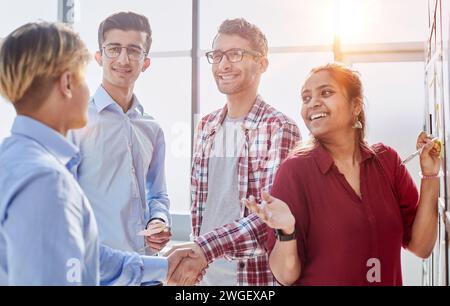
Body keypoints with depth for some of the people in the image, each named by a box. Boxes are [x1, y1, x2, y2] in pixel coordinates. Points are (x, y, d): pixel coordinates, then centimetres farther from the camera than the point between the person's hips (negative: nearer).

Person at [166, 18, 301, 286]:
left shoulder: (280, 129, -14)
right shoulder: (207, 127, 4)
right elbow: (199, 202, 10)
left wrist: (206, 248, -30)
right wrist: (197, 253, 5)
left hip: (257, 275, -5)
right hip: (207, 272, 5)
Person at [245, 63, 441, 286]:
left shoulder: (386, 160, -8)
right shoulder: (295, 170, -19)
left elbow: (420, 247, -7)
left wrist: (430, 176, -14)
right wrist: (286, 232, -36)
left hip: (389, 279, 4)